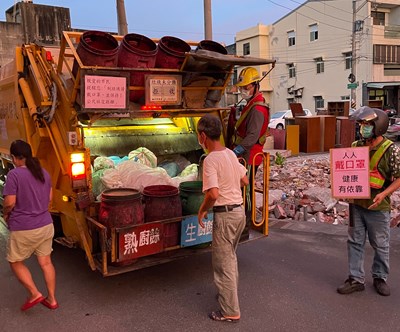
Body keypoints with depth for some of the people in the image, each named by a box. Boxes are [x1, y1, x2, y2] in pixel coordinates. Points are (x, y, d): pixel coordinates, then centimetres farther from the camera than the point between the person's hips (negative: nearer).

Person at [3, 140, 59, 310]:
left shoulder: (14, 174, -16)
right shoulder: (43, 172, 4)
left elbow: (10, 203, -16)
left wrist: (6, 214, 3)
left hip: (23, 228, -6)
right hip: (46, 225, 6)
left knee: (15, 262, 16)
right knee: (46, 262, 14)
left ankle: (34, 294, 13)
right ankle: (51, 299, 22)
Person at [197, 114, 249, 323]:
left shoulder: (210, 160, -19)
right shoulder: (230, 153, 6)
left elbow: (213, 194, -27)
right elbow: (245, 181, 15)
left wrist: (202, 211, -11)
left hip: (225, 215, -9)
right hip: (239, 211, 9)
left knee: (223, 263, 3)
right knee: (230, 256, 25)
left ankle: (230, 311, 13)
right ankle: (229, 293, 42)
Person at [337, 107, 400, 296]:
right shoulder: (357, 146, 2)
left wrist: (384, 194, -22)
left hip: (377, 207, -5)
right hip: (356, 204, 5)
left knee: (380, 245, 11)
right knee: (355, 242, 10)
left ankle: (380, 278, 30)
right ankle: (356, 279, 21)